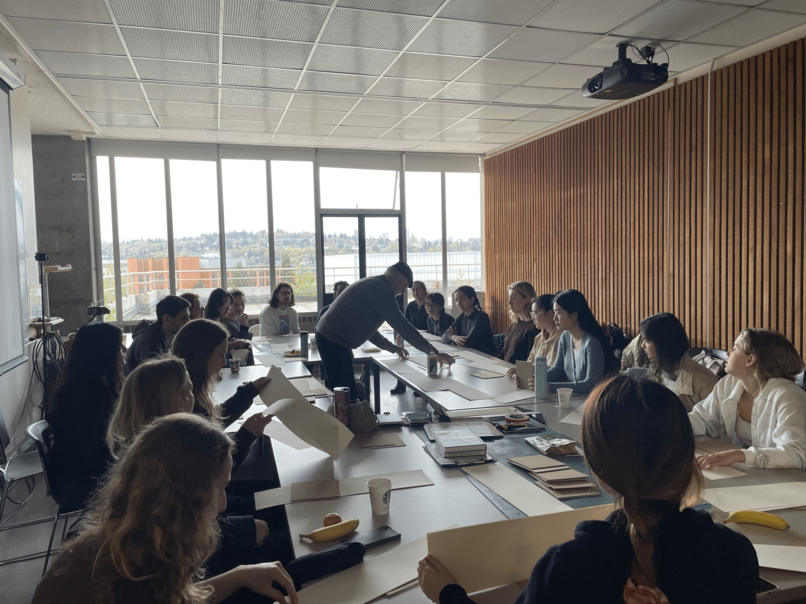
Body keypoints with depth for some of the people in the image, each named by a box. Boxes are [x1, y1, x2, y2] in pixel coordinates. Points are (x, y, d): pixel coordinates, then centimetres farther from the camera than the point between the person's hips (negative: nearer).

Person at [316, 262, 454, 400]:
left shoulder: (372, 284, 18)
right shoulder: (381, 288, -14)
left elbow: (366, 327, 26)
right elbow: (402, 326, -19)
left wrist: (393, 348, 26)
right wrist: (434, 352, -16)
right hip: (334, 342, -10)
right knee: (349, 396, -8)